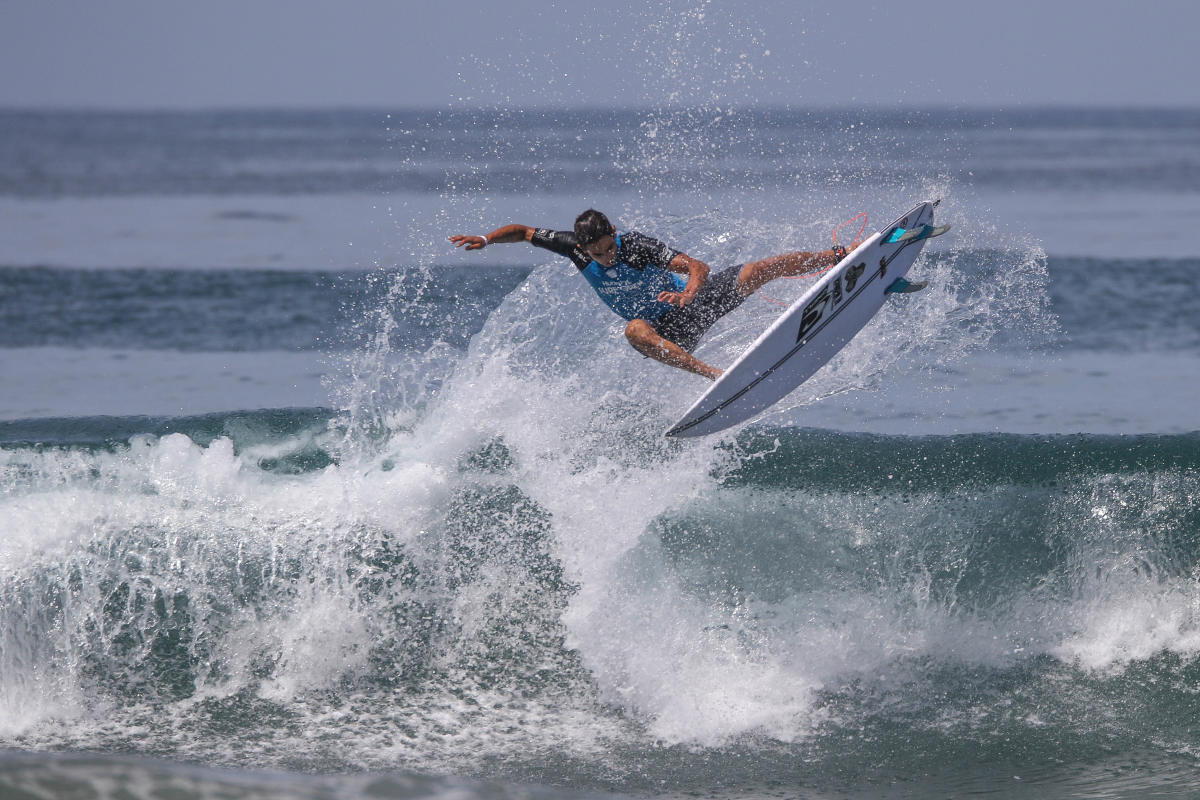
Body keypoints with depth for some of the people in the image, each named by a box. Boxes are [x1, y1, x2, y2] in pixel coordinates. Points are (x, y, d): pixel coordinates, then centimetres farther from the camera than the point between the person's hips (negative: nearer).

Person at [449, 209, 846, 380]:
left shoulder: (637, 246, -28)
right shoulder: (573, 247, -15)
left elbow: (698, 267, -36)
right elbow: (524, 231, 0)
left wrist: (687, 293, -57)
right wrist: (487, 239, -17)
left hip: (698, 296, -3)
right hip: (670, 332, 3)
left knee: (757, 272, -20)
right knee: (635, 332, -34)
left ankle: (841, 258, -7)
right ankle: (711, 374, -45)